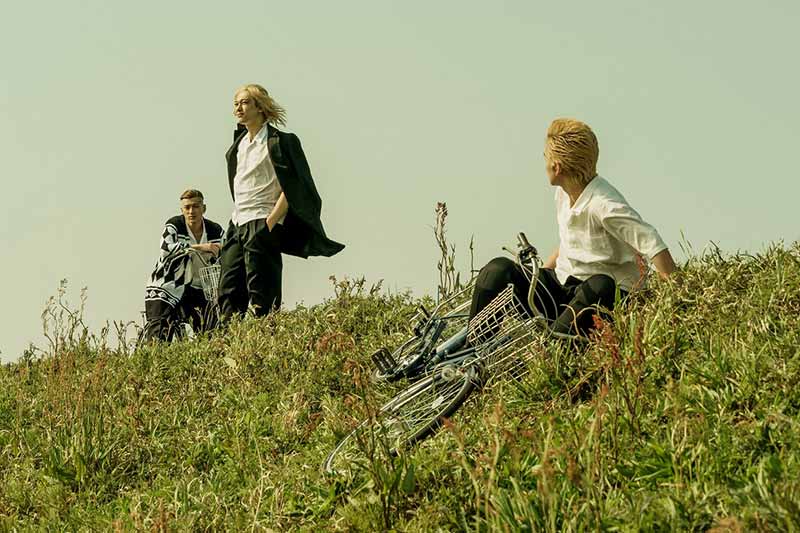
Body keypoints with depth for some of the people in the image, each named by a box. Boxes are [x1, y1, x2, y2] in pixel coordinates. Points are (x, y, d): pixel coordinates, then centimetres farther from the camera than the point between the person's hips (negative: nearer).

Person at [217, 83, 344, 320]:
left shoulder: (278, 142, -5)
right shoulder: (239, 143, 17)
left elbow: (290, 189, -11)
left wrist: (270, 223, -18)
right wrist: (235, 222, 17)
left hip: (263, 225, -7)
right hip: (237, 225, 7)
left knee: (260, 298, -9)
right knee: (228, 293, 2)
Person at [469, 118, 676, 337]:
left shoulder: (603, 205, -20)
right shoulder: (563, 194, 7)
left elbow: (652, 243, -25)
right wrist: (541, 272, 14)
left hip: (605, 295, -8)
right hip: (562, 283, 8)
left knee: (600, 287, -43)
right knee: (499, 270, -10)